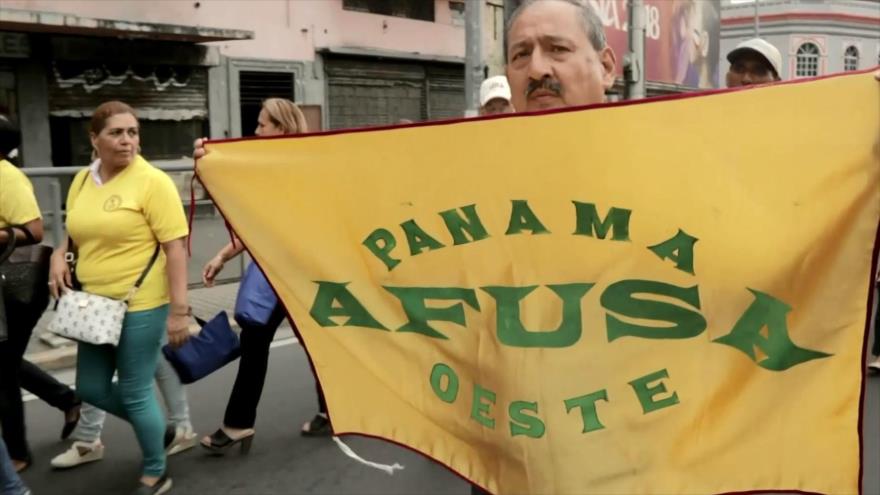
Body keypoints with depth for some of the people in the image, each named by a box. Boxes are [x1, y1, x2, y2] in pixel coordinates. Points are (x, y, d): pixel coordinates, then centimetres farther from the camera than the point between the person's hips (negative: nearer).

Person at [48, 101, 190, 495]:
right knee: (90, 388, 14)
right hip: (95, 304, 7)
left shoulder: (152, 181, -13)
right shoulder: (82, 181, 7)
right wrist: (60, 256, -1)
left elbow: (175, 248, -15)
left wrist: (179, 310, -18)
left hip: (140, 306, -7)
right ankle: (152, 426, 40)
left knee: (135, 392, 2)